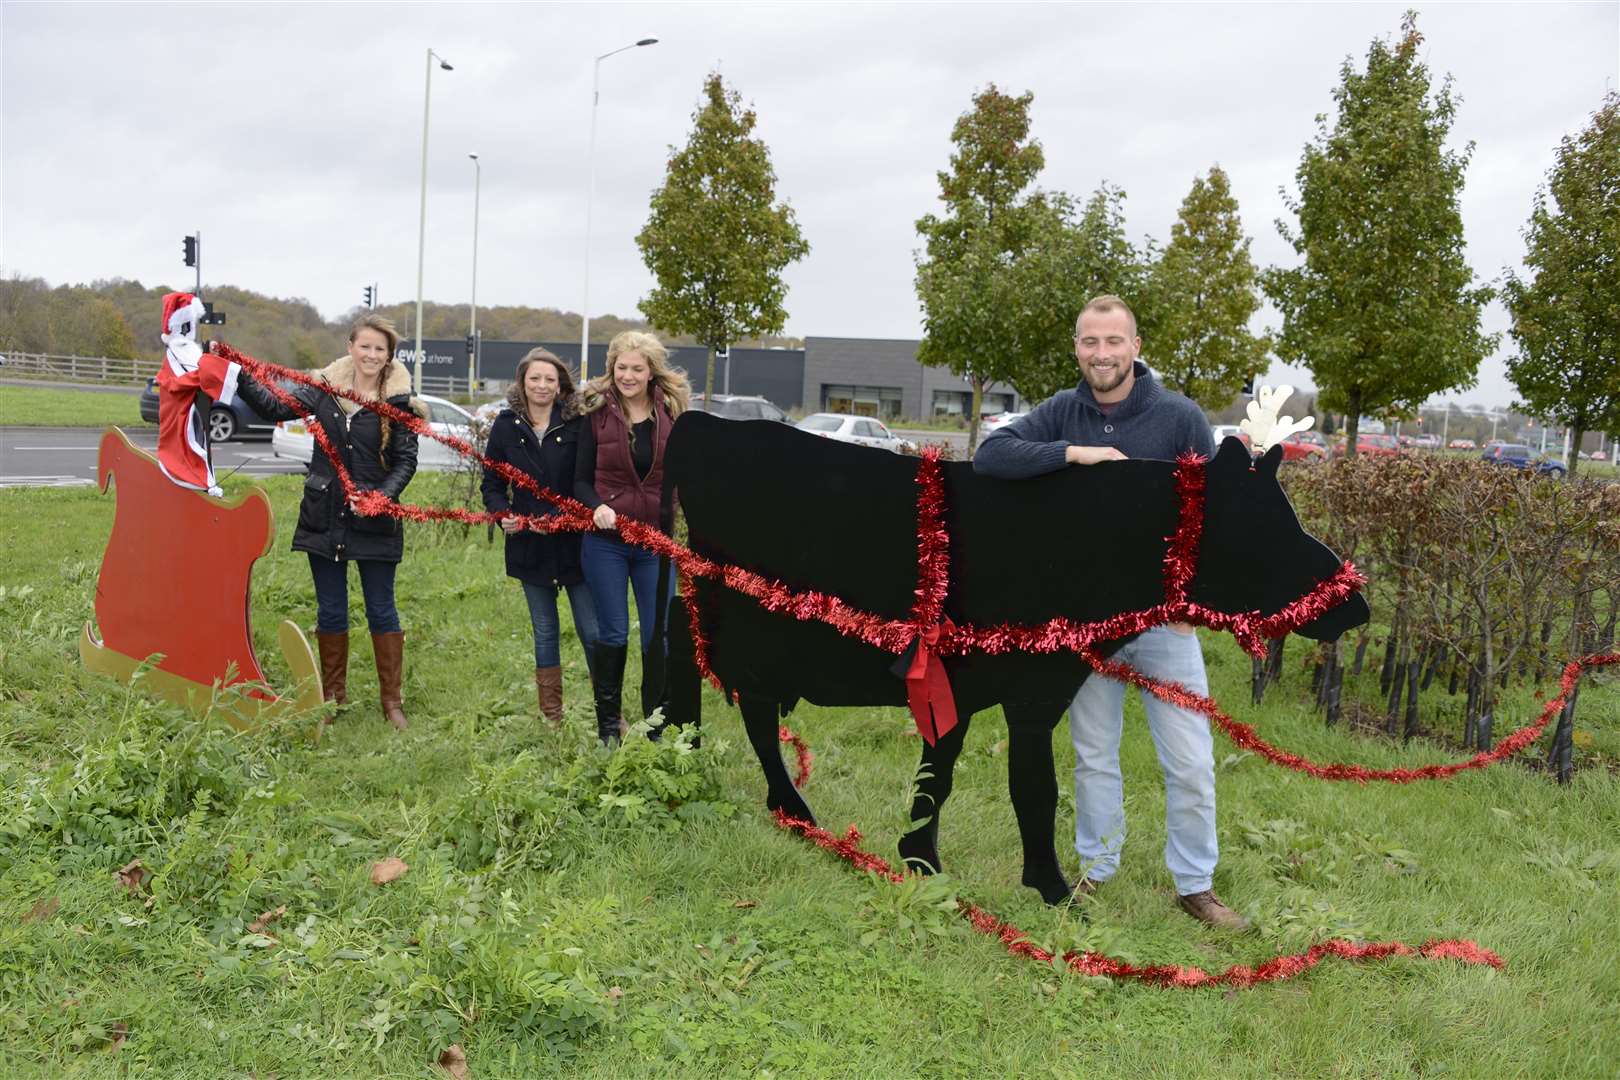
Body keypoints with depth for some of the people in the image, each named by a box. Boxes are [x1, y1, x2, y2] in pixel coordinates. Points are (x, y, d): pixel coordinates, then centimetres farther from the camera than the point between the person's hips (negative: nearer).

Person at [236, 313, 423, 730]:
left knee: (382, 611, 5)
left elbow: (406, 460, -6)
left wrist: (382, 496, -21)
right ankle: (333, 696, 25)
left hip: (375, 522, -3)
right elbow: (275, 406, 9)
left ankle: (392, 701, 15)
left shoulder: (399, 401, -6)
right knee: (330, 610, 12)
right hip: (324, 519, 3)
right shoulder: (324, 387, 2)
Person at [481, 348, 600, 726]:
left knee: (592, 632, -1)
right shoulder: (506, 427, 2)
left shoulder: (578, 425, -7)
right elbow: (492, 484, 9)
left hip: (575, 543, -3)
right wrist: (502, 514, -9)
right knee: (545, 631, 13)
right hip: (530, 545, 3)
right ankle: (551, 715, 23)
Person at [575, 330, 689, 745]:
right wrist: (597, 507, -19)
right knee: (612, 633, 5)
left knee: (658, 634, 3)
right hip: (605, 542, -1)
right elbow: (581, 480, 1)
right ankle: (608, 726, 18)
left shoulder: (672, 415, 3)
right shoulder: (598, 415, 0)